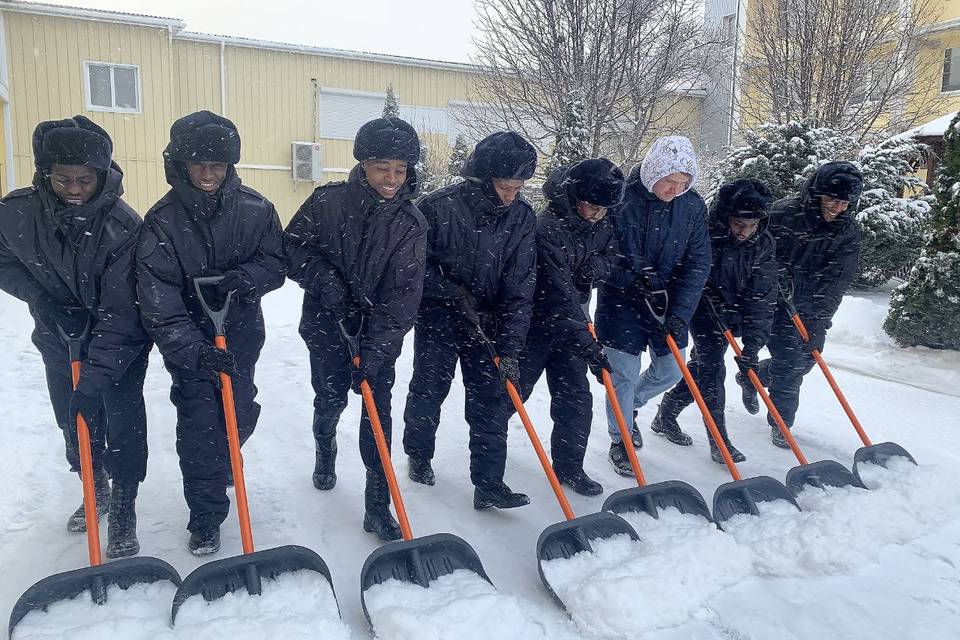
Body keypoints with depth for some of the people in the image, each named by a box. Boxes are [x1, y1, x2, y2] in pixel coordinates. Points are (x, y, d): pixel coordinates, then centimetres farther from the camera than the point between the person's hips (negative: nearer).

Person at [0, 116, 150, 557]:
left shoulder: (123, 227, -27)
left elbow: (120, 314, -28)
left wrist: (95, 377, -31)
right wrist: (40, 296, -16)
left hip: (120, 347, -4)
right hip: (59, 342, 4)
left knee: (123, 429, -3)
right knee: (74, 424, 18)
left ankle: (122, 514, 15)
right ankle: (96, 491, 42)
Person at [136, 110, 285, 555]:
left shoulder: (254, 209, -10)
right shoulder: (162, 222, -16)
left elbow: (276, 263, -3)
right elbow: (158, 303, -21)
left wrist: (244, 278, -25)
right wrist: (194, 351, -33)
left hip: (241, 331, 3)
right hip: (187, 341, -2)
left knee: (240, 414, 13)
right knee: (199, 426, -5)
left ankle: (221, 465, 48)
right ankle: (206, 519, 12)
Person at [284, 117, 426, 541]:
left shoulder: (410, 223, -10)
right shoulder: (328, 202, -9)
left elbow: (402, 295, -15)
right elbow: (293, 247, -1)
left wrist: (374, 353, -21)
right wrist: (325, 282, -17)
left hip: (379, 333, 0)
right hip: (327, 326, 0)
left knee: (377, 411, -2)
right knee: (331, 399, 10)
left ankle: (378, 506, 8)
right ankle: (325, 451, 46)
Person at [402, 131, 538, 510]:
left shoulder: (522, 217, -9)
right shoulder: (439, 206, -17)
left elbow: (520, 287, -11)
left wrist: (510, 348, -17)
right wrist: (454, 293, -18)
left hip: (489, 322, 2)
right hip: (438, 317, -2)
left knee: (491, 401, 0)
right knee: (428, 392, 10)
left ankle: (489, 485, 9)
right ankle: (419, 456, 35)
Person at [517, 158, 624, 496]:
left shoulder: (599, 222, -5)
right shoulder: (547, 229, -30)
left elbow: (611, 257, 9)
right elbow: (558, 300, -34)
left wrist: (591, 268, -15)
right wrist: (588, 346, -35)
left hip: (570, 321, 6)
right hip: (534, 323, -6)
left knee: (577, 399, 5)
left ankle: (569, 467, 20)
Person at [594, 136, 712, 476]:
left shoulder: (693, 206, -7)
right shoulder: (621, 199, -18)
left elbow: (697, 262, -7)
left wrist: (681, 311, -16)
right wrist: (630, 278, -24)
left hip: (668, 302, 4)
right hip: (622, 299, -4)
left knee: (670, 371, 11)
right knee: (625, 372, -2)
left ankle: (629, 406, 42)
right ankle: (620, 441, 18)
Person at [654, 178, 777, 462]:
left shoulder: (763, 244, -14)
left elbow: (762, 296, -15)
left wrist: (752, 344, -20)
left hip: (734, 314, 4)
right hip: (703, 308, -4)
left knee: (704, 366, 10)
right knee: (711, 368, -11)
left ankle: (667, 413, 30)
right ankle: (719, 441, -3)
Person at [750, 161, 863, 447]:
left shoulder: (848, 232, -6)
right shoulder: (783, 213, -18)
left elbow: (837, 278, -12)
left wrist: (818, 317, -22)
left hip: (812, 307, 5)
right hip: (776, 298, -5)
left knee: (806, 359, 11)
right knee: (789, 357, -11)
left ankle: (752, 378, 38)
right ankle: (781, 422, 6)